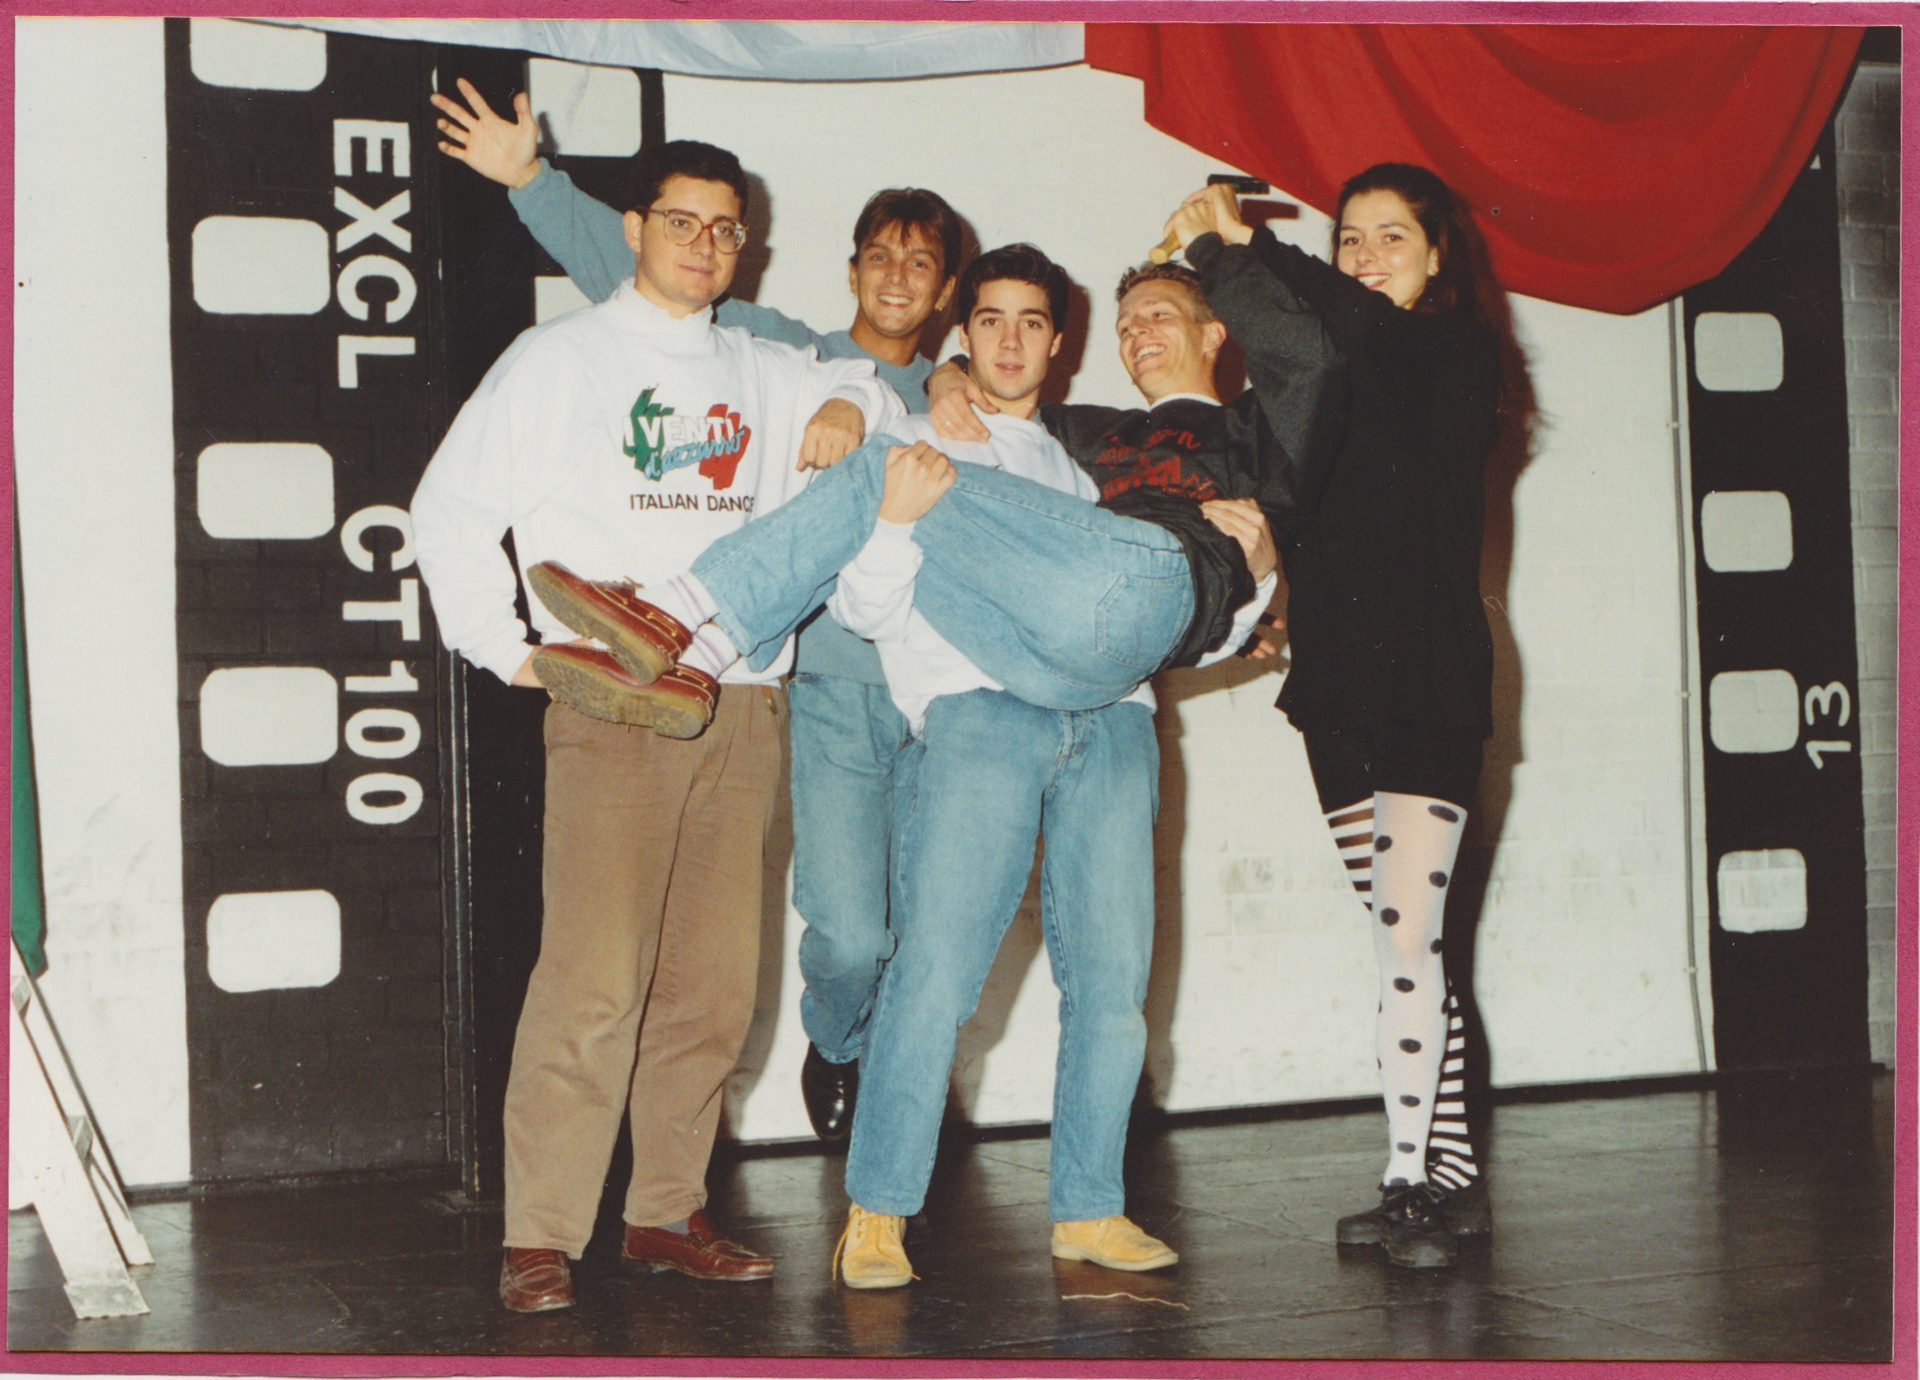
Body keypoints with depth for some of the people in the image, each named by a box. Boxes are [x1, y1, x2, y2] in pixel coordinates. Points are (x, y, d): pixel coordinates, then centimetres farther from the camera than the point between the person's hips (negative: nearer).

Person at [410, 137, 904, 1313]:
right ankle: (541, 1237, -8)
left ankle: (668, 1212, 15)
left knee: (716, 983, 4)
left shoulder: (764, 373, 20)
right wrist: (509, 648, -1)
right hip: (611, 707, -5)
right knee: (596, 974, -14)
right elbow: (453, 509, 7)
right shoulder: (563, 358, 8)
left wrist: (852, 406, 4)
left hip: (743, 706, 5)